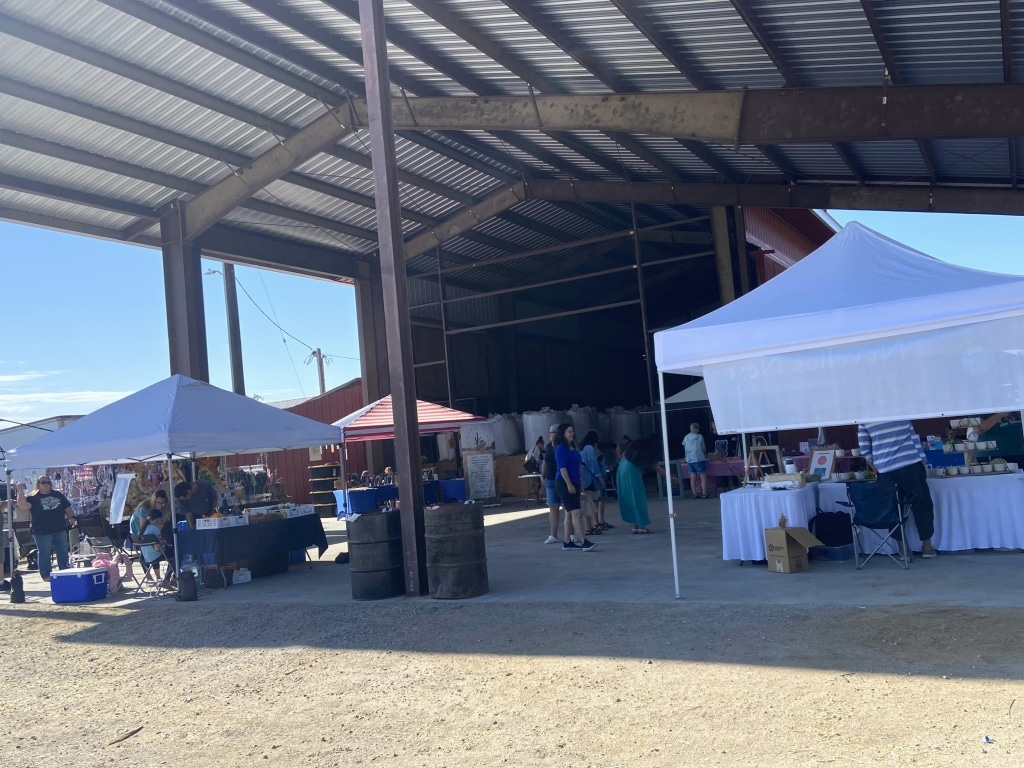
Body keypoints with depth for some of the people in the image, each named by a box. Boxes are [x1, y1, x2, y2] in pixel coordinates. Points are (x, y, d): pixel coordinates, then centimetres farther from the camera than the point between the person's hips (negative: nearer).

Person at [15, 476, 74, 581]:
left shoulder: (58, 495, 12)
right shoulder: (32, 497, -1)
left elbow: (67, 507, 16)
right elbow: (23, 506, -19)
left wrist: (71, 517, 6)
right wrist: (21, 491, -23)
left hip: (60, 530, 4)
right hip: (42, 532, -4)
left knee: (63, 553, 11)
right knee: (44, 554, 0)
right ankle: (46, 575, 9)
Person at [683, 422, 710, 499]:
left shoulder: (686, 438, 8)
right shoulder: (699, 436, -5)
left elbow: (685, 448, 11)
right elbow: (703, 448, -4)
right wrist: (705, 454, 15)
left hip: (689, 460, 5)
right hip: (699, 459, -5)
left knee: (693, 477, 8)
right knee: (703, 477, 0)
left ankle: (694, 494, 9)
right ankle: (704, 494, -3)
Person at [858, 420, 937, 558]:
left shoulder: (864, 421, 5)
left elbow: (865, 451, 5)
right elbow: (914, 438, 11)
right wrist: (922, 462, 17)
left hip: (886, 471, 0)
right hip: (911, 465, 0)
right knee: (921, 504, 11)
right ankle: (927, 546, 13)